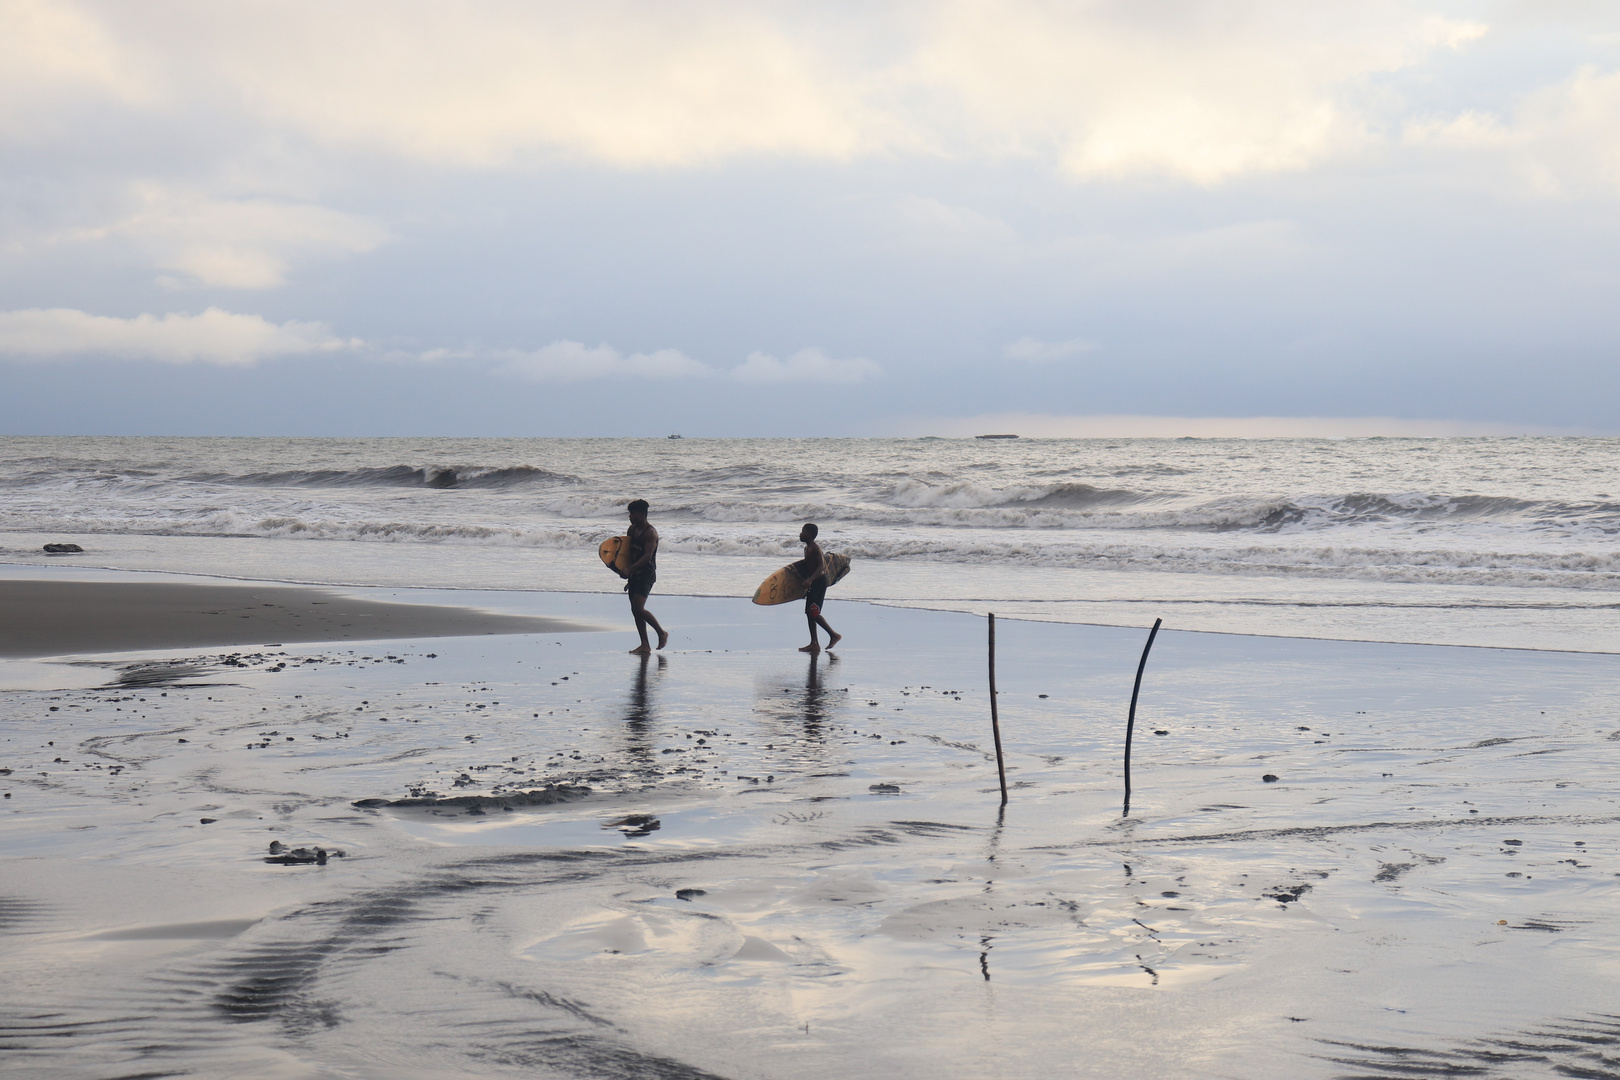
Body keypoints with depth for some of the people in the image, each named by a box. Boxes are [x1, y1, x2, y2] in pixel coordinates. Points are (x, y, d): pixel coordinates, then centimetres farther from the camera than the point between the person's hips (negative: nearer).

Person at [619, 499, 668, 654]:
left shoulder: (650, 533, -13)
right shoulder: (632, 530, 12)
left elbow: (647, 556, -22)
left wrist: (629, 570, -27)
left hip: (646, 574, -8)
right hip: (634, 574, 8)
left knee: (638, 608, -18)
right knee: (635, 610, 6)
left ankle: (662, 633, 0)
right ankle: (645, 645, 11)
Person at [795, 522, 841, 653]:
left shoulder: (815, 548, -16)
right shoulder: (808, 548, 13)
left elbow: (821, 566, -26)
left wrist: (810, 579, -38)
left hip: (819, 582, -10)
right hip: (813, 583, 10)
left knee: (813, 613, -13)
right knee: (809, 612, 8)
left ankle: (834, 635, -4)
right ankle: (814, 644, 10)